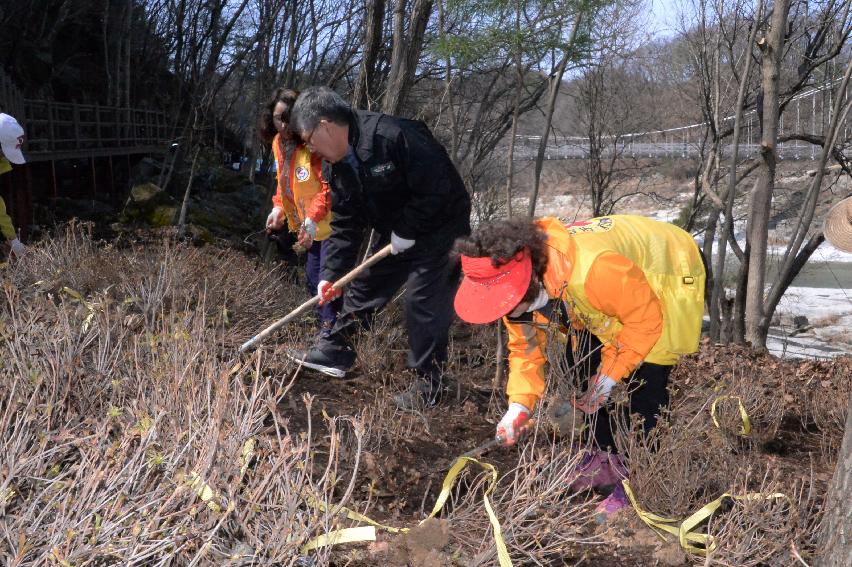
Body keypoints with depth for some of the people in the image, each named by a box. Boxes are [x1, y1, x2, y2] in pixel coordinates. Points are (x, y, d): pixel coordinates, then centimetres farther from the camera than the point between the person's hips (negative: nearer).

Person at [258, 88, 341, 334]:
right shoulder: (279, 143, 4)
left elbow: (330, 186, -26)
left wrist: (313, 218, -33)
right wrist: (279, 208, 2)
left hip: (330, 224, -9)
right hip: (309, 226, 9)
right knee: (313, 279, 16)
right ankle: (326, 326, 30)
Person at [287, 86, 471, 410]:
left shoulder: (392, 136, -30)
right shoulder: (337, 167, -2)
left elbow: (436, 188, -30)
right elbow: (344, 225, 3)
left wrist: (407, 232, -22)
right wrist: (331, 274, -3)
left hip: (438, 225, -8)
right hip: (396, 233, 8)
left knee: (423, 303, -8)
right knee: (364, 285, 13)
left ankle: (427, 385, 5)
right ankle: (336, 351, 29)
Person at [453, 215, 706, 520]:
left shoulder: (592, 269, -45)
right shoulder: (512, 283, -20)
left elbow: (646, 318, -30)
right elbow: (525, 346, -7)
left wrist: (609, 375, -23)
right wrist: (519, 405, -19)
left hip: (667, 276, -7)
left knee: (645, 378, -17)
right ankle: (606, 456, 23)